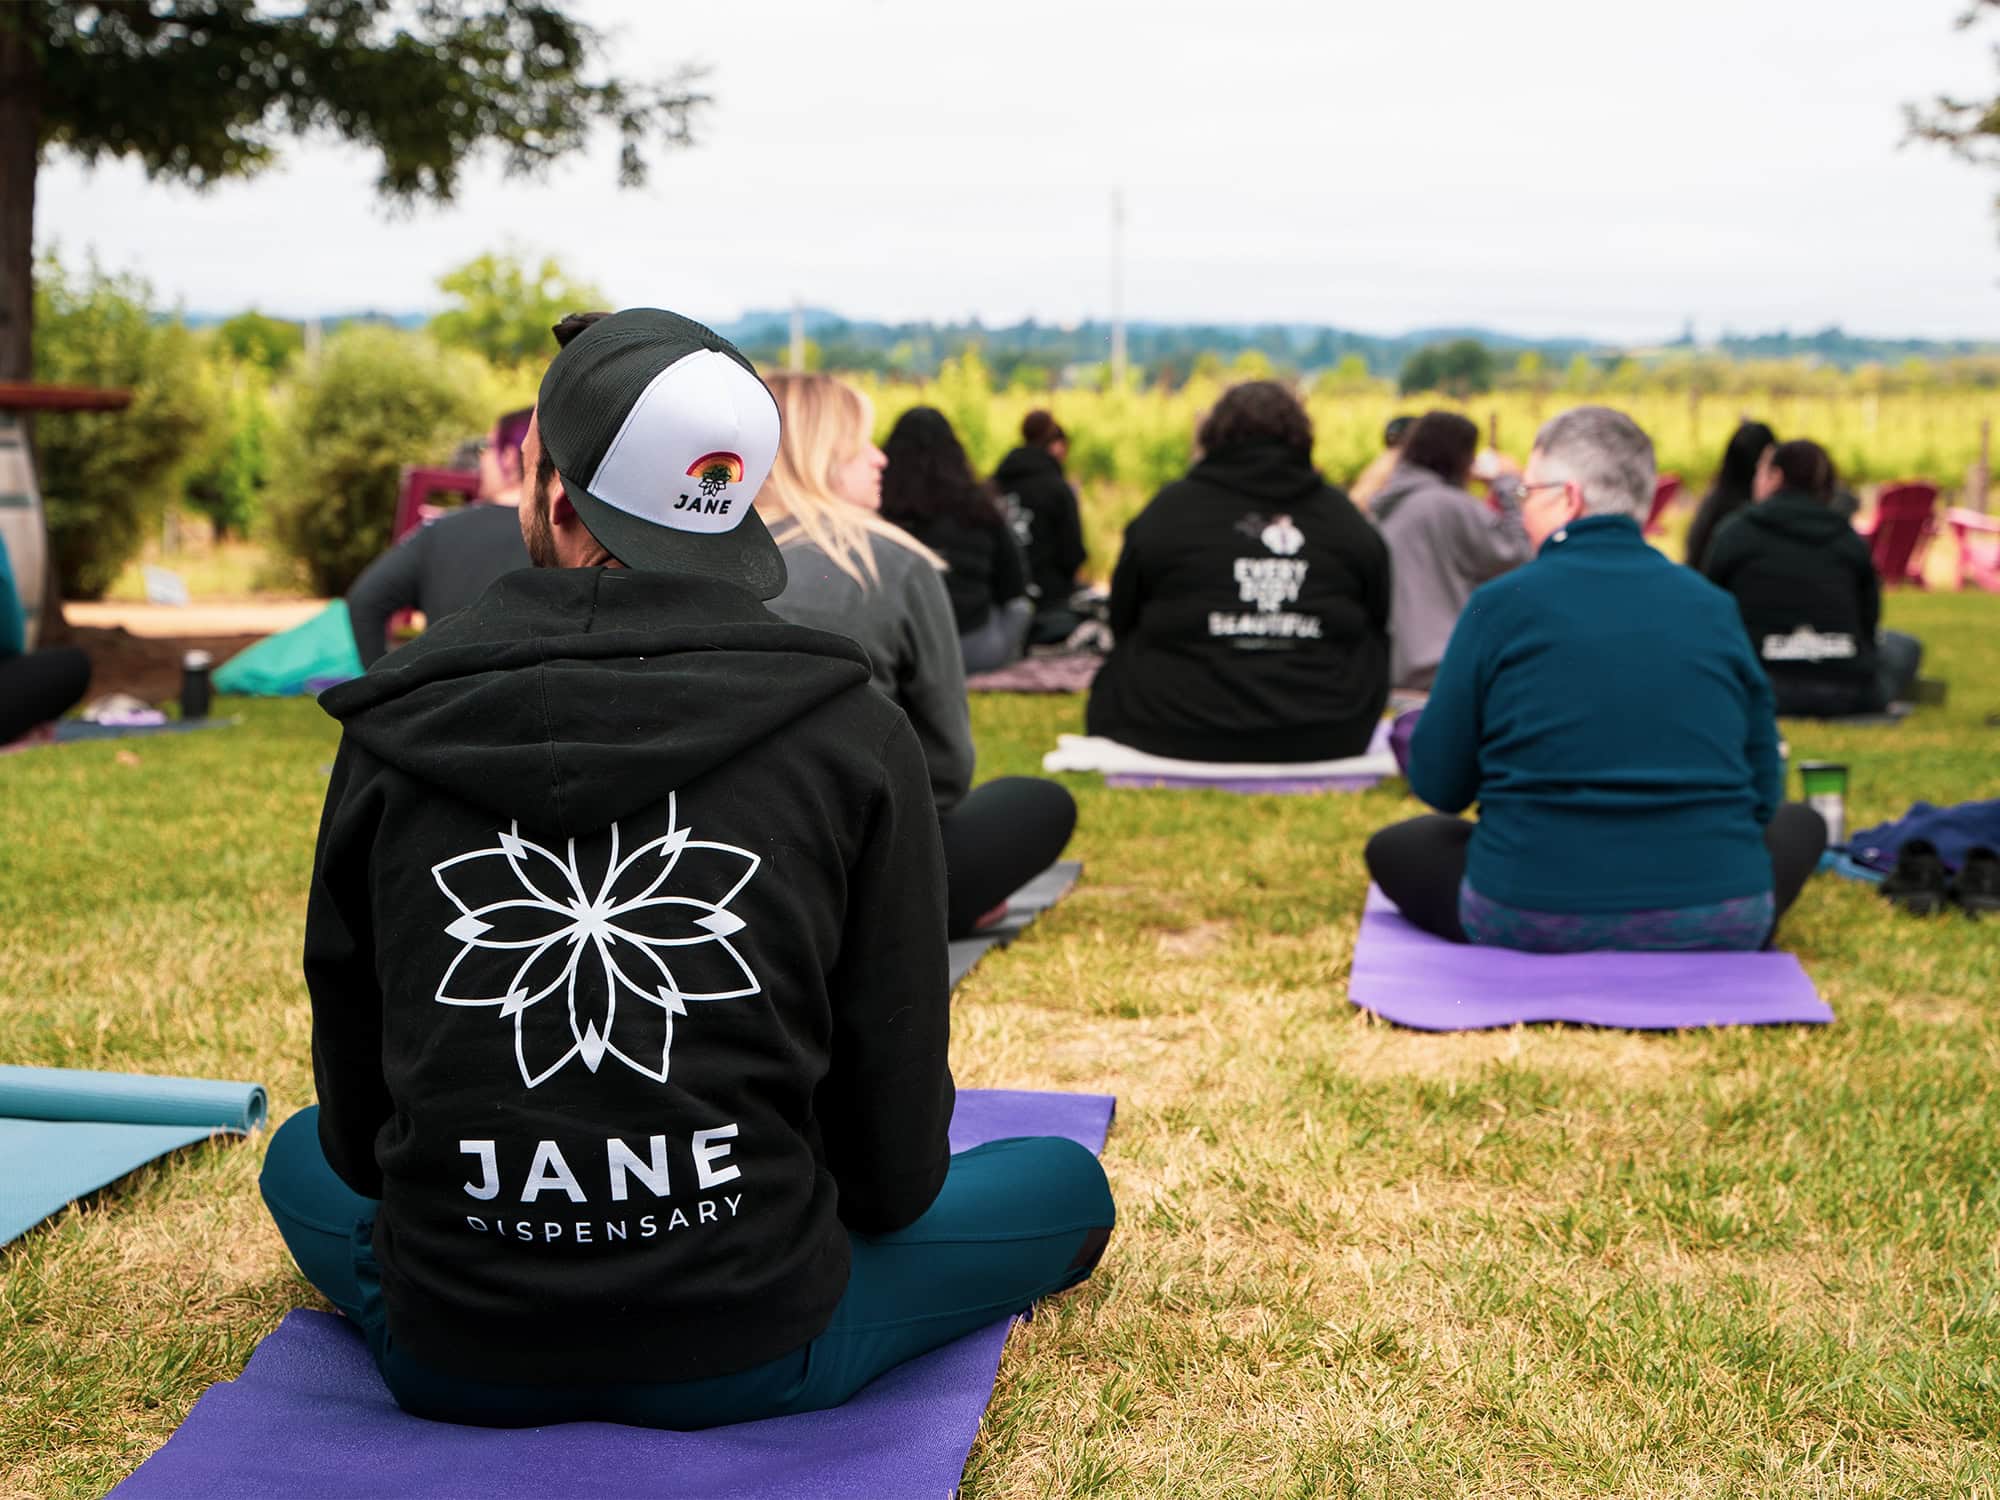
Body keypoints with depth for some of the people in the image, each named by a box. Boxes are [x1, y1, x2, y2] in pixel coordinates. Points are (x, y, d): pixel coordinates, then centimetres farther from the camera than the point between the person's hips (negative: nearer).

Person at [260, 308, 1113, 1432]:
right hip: (751, 1356, 0)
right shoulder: (853, 733, -11)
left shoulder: (393, 735, -6)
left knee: (303, 1154, 33)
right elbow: (897, 1159, -5)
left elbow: (354, 1117, 4)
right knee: (1067, 1183, 23)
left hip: (449, 1364, 0)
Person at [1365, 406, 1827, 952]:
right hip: (1719, 925, 2)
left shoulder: (1500, 603, -3)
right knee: (1800, 823, 32)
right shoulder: (1715, 606, 5)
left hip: (1531, 923, -2)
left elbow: (1436, 784, 3)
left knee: (1392, 849, 25)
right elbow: (1764, 792, 9)